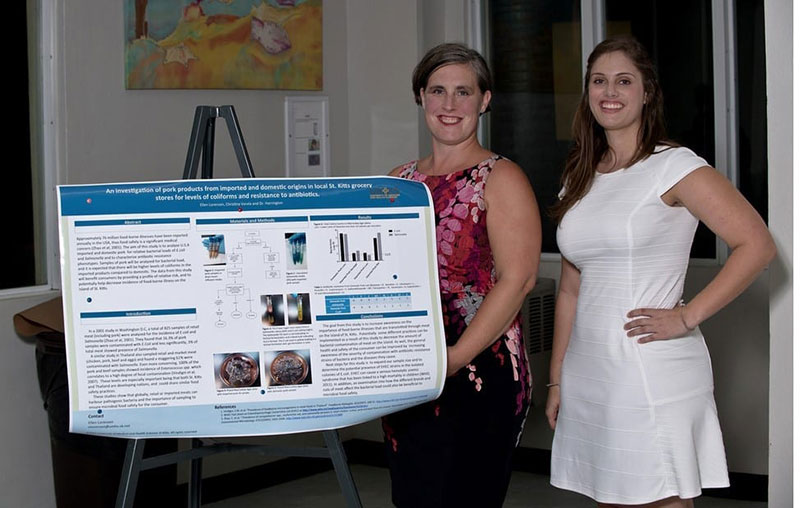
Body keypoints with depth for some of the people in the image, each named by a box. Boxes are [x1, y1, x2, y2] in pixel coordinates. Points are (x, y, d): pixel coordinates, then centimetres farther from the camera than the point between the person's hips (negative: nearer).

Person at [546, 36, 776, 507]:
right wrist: (557, 380, 14)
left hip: (653, 374, -6)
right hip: (588, 375, 6)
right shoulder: (579, 180, 14)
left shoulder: (673, 165, -6)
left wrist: (687, 317, -15)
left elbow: (756, 245, -13)